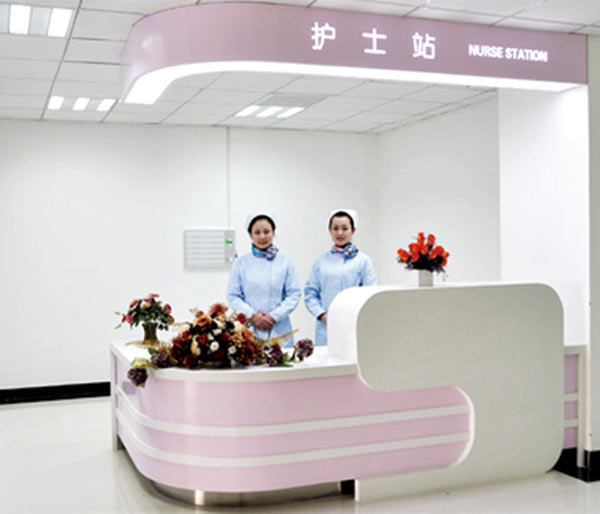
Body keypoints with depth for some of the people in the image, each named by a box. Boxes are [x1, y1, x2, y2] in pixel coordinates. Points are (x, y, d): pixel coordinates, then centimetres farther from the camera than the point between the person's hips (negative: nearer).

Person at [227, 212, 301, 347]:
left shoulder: (285, 262, 6)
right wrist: (253, 315, -9)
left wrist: (274, 316, -8)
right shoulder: (241, 263, 6)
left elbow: (295, 294, 3)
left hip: (278, 330, 0)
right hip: (249, 330, 0)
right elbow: (233, 296, 4)